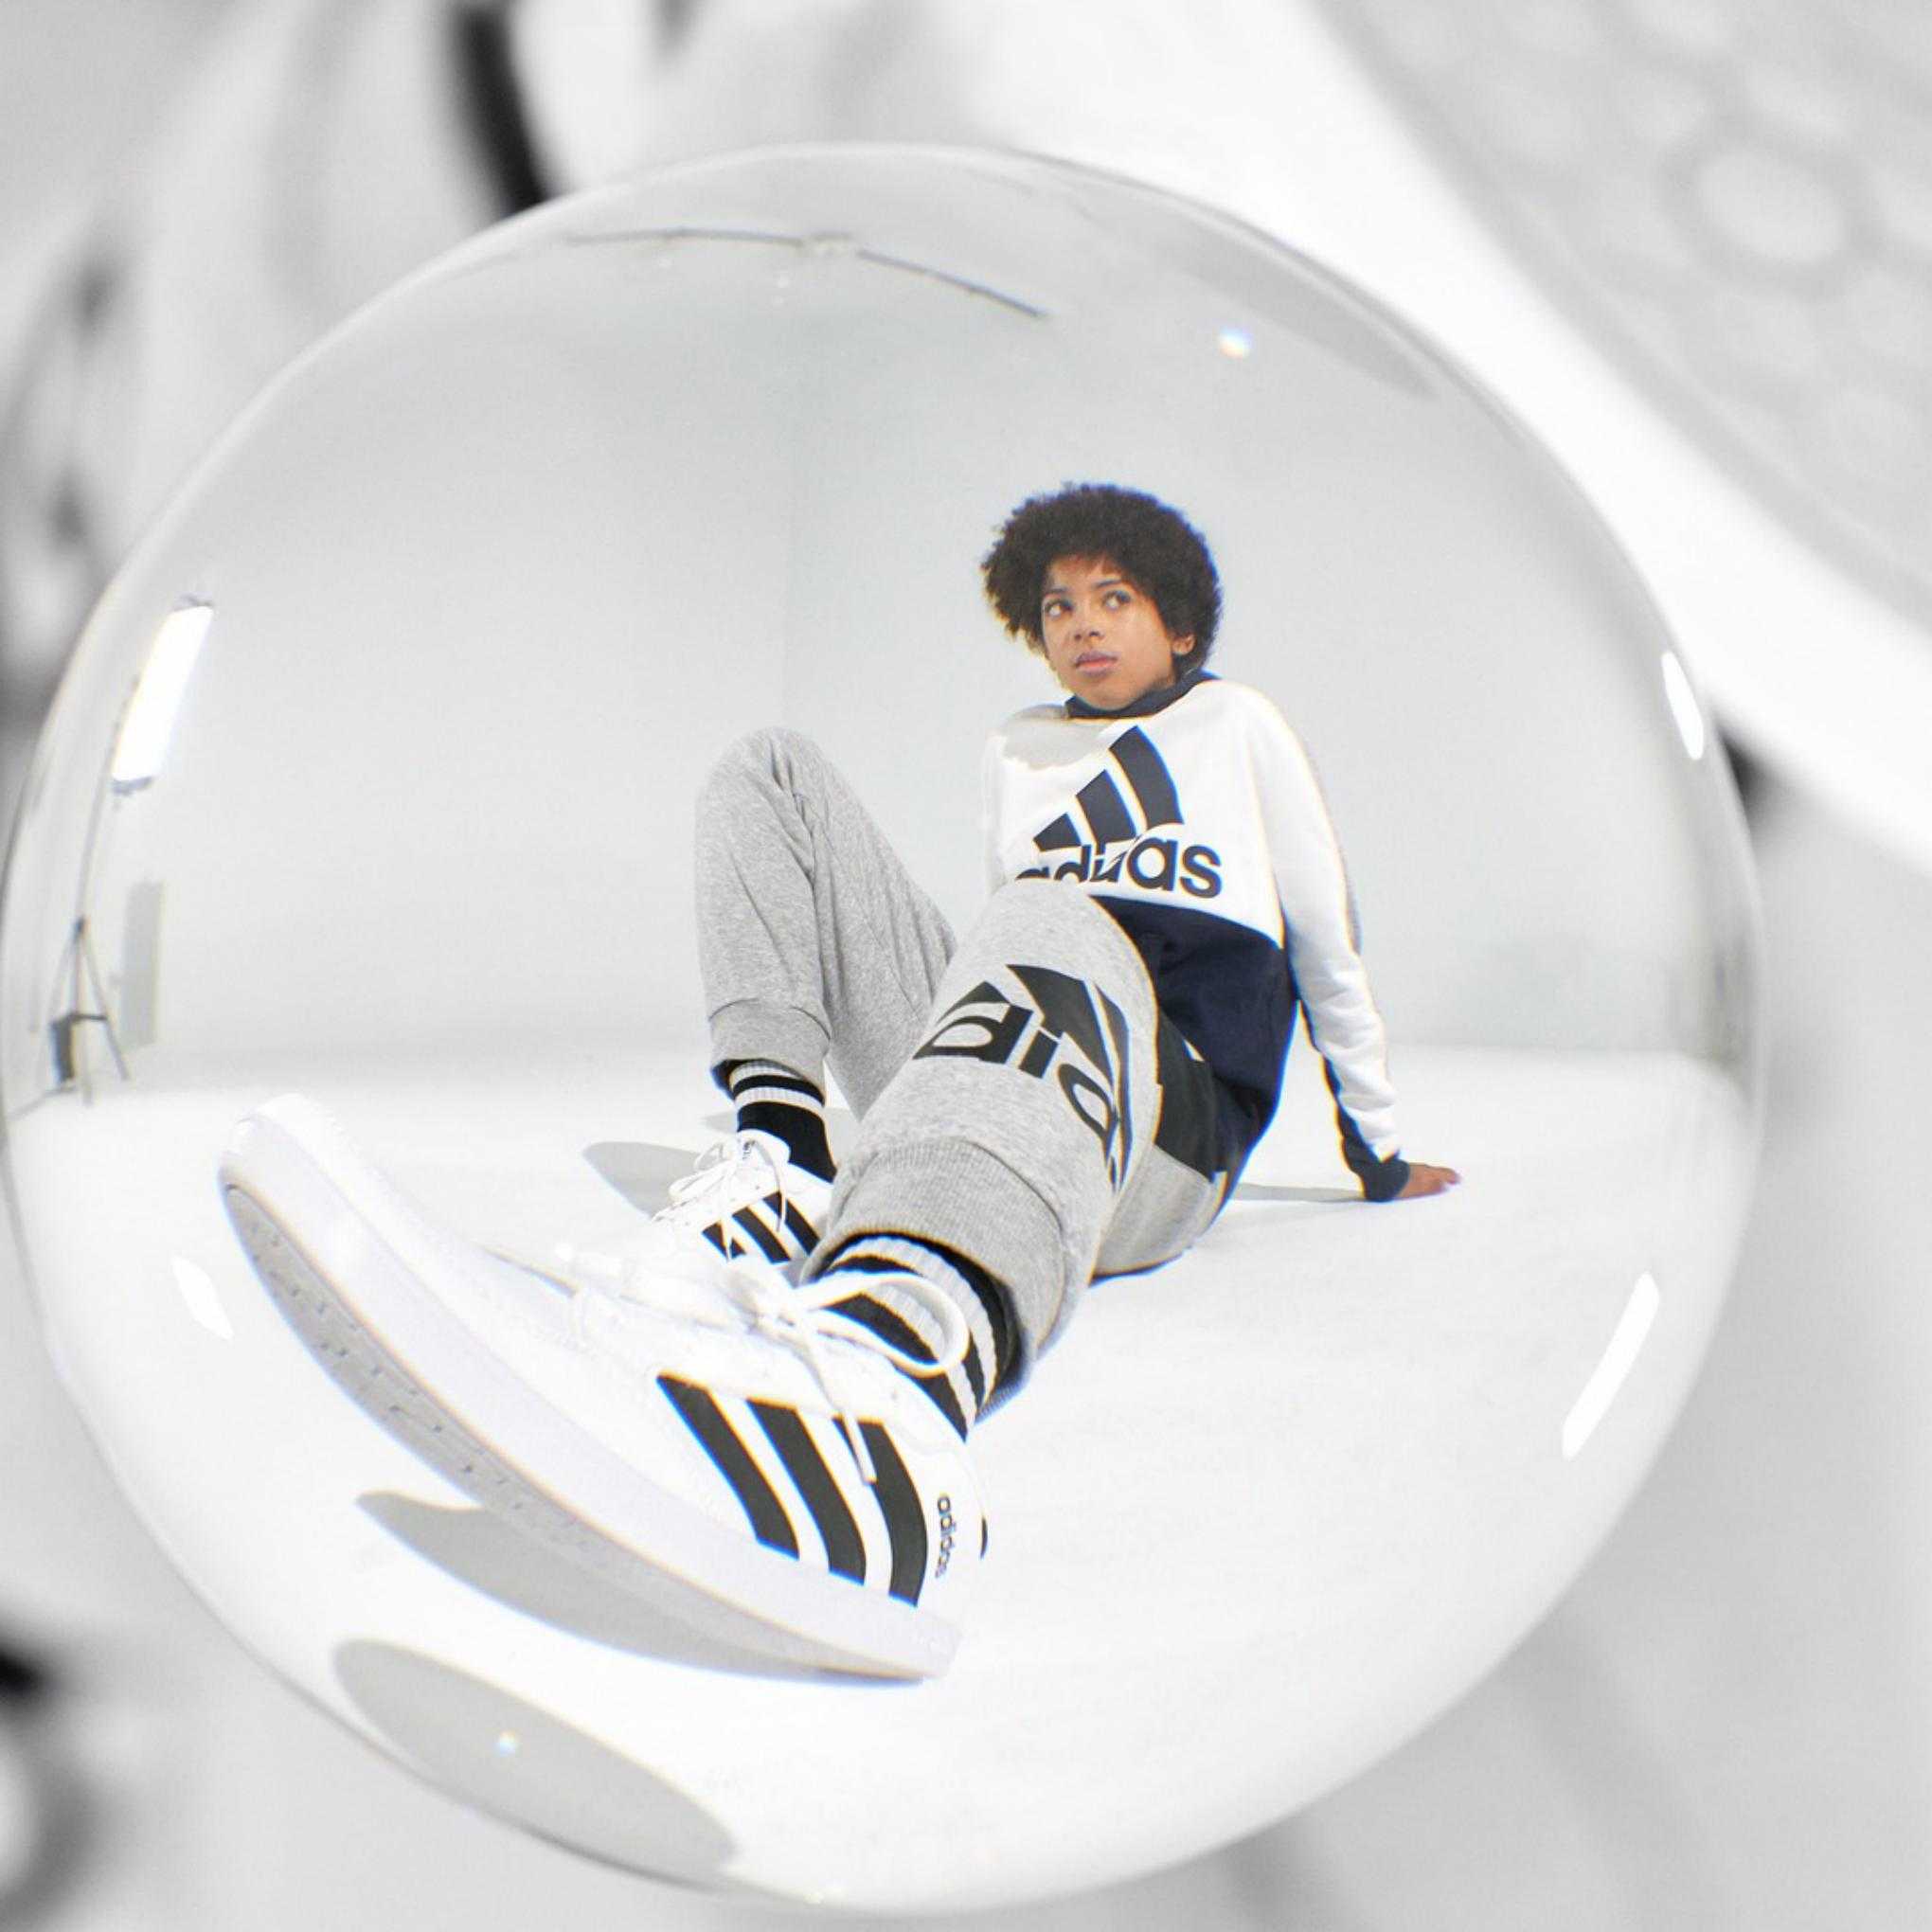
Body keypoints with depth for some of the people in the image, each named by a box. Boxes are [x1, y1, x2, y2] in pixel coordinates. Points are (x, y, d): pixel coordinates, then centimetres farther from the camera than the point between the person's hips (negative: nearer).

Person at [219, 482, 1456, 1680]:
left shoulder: (1236, 726, 19)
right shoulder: (1024, 751, 30)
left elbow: (1328, 947, 20)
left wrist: (1382, 1152, 21)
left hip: (1167, 1149, -5)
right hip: (1004, 1071, 5)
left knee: (1058, 924, -41)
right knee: (771, 770, 0)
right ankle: (781, 1178, -28)